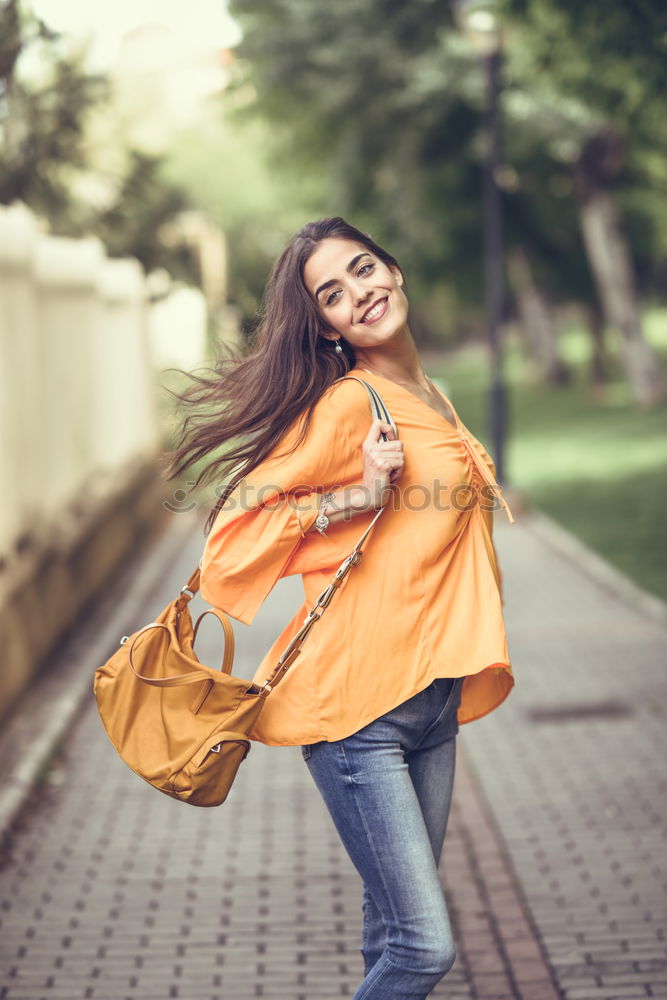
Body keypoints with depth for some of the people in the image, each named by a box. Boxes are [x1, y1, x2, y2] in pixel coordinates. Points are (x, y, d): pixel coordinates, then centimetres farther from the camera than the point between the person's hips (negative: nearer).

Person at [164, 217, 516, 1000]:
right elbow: (236, 529, -14)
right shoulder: (348, 402, -11)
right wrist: (359, 496, -19)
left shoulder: (434, 400, 15)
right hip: (358, 704, -8)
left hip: (434, 701, 8)